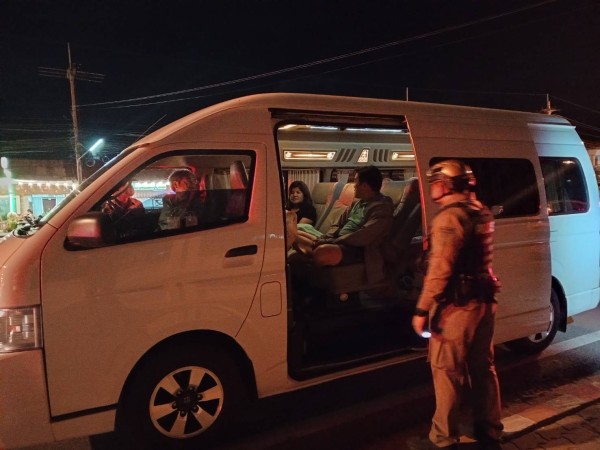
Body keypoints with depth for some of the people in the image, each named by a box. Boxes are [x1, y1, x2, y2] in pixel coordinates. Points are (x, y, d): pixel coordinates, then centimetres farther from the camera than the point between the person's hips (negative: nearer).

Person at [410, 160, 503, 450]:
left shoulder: (450, 217, -17)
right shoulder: (481, 213, 10)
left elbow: (440, 268, -23)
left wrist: (422, 309, -20)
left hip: (456, 307, -9)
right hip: (483, 303, 9)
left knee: (447, 373, 2)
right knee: (483, 368, 18)